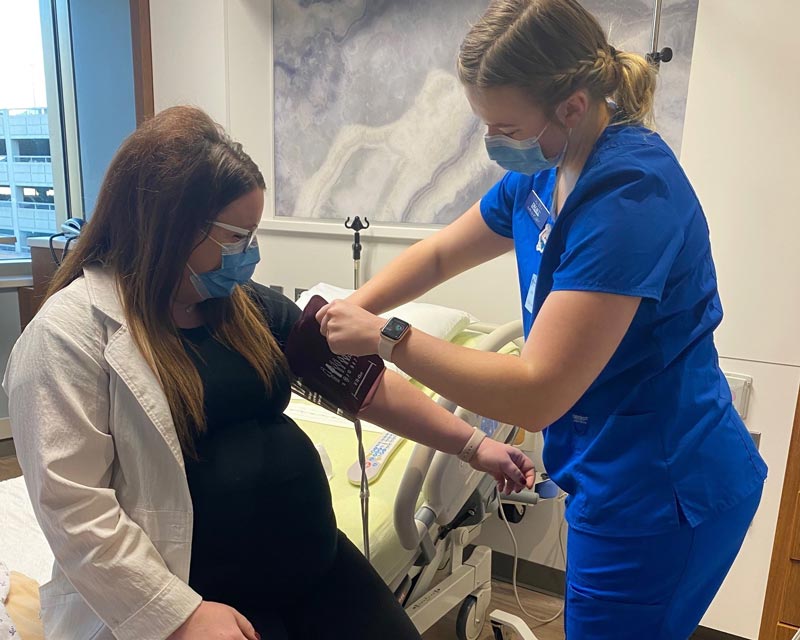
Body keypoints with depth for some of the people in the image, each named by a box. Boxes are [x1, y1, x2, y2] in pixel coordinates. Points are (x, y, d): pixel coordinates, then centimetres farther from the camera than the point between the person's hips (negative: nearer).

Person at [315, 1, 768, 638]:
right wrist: (351, 310, -4)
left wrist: (387, 338, -23)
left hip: (658, 494, -8)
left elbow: (536, 395, -30)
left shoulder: (628, 195, -28)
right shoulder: (542, 174, -1)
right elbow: (438, 254, 10)